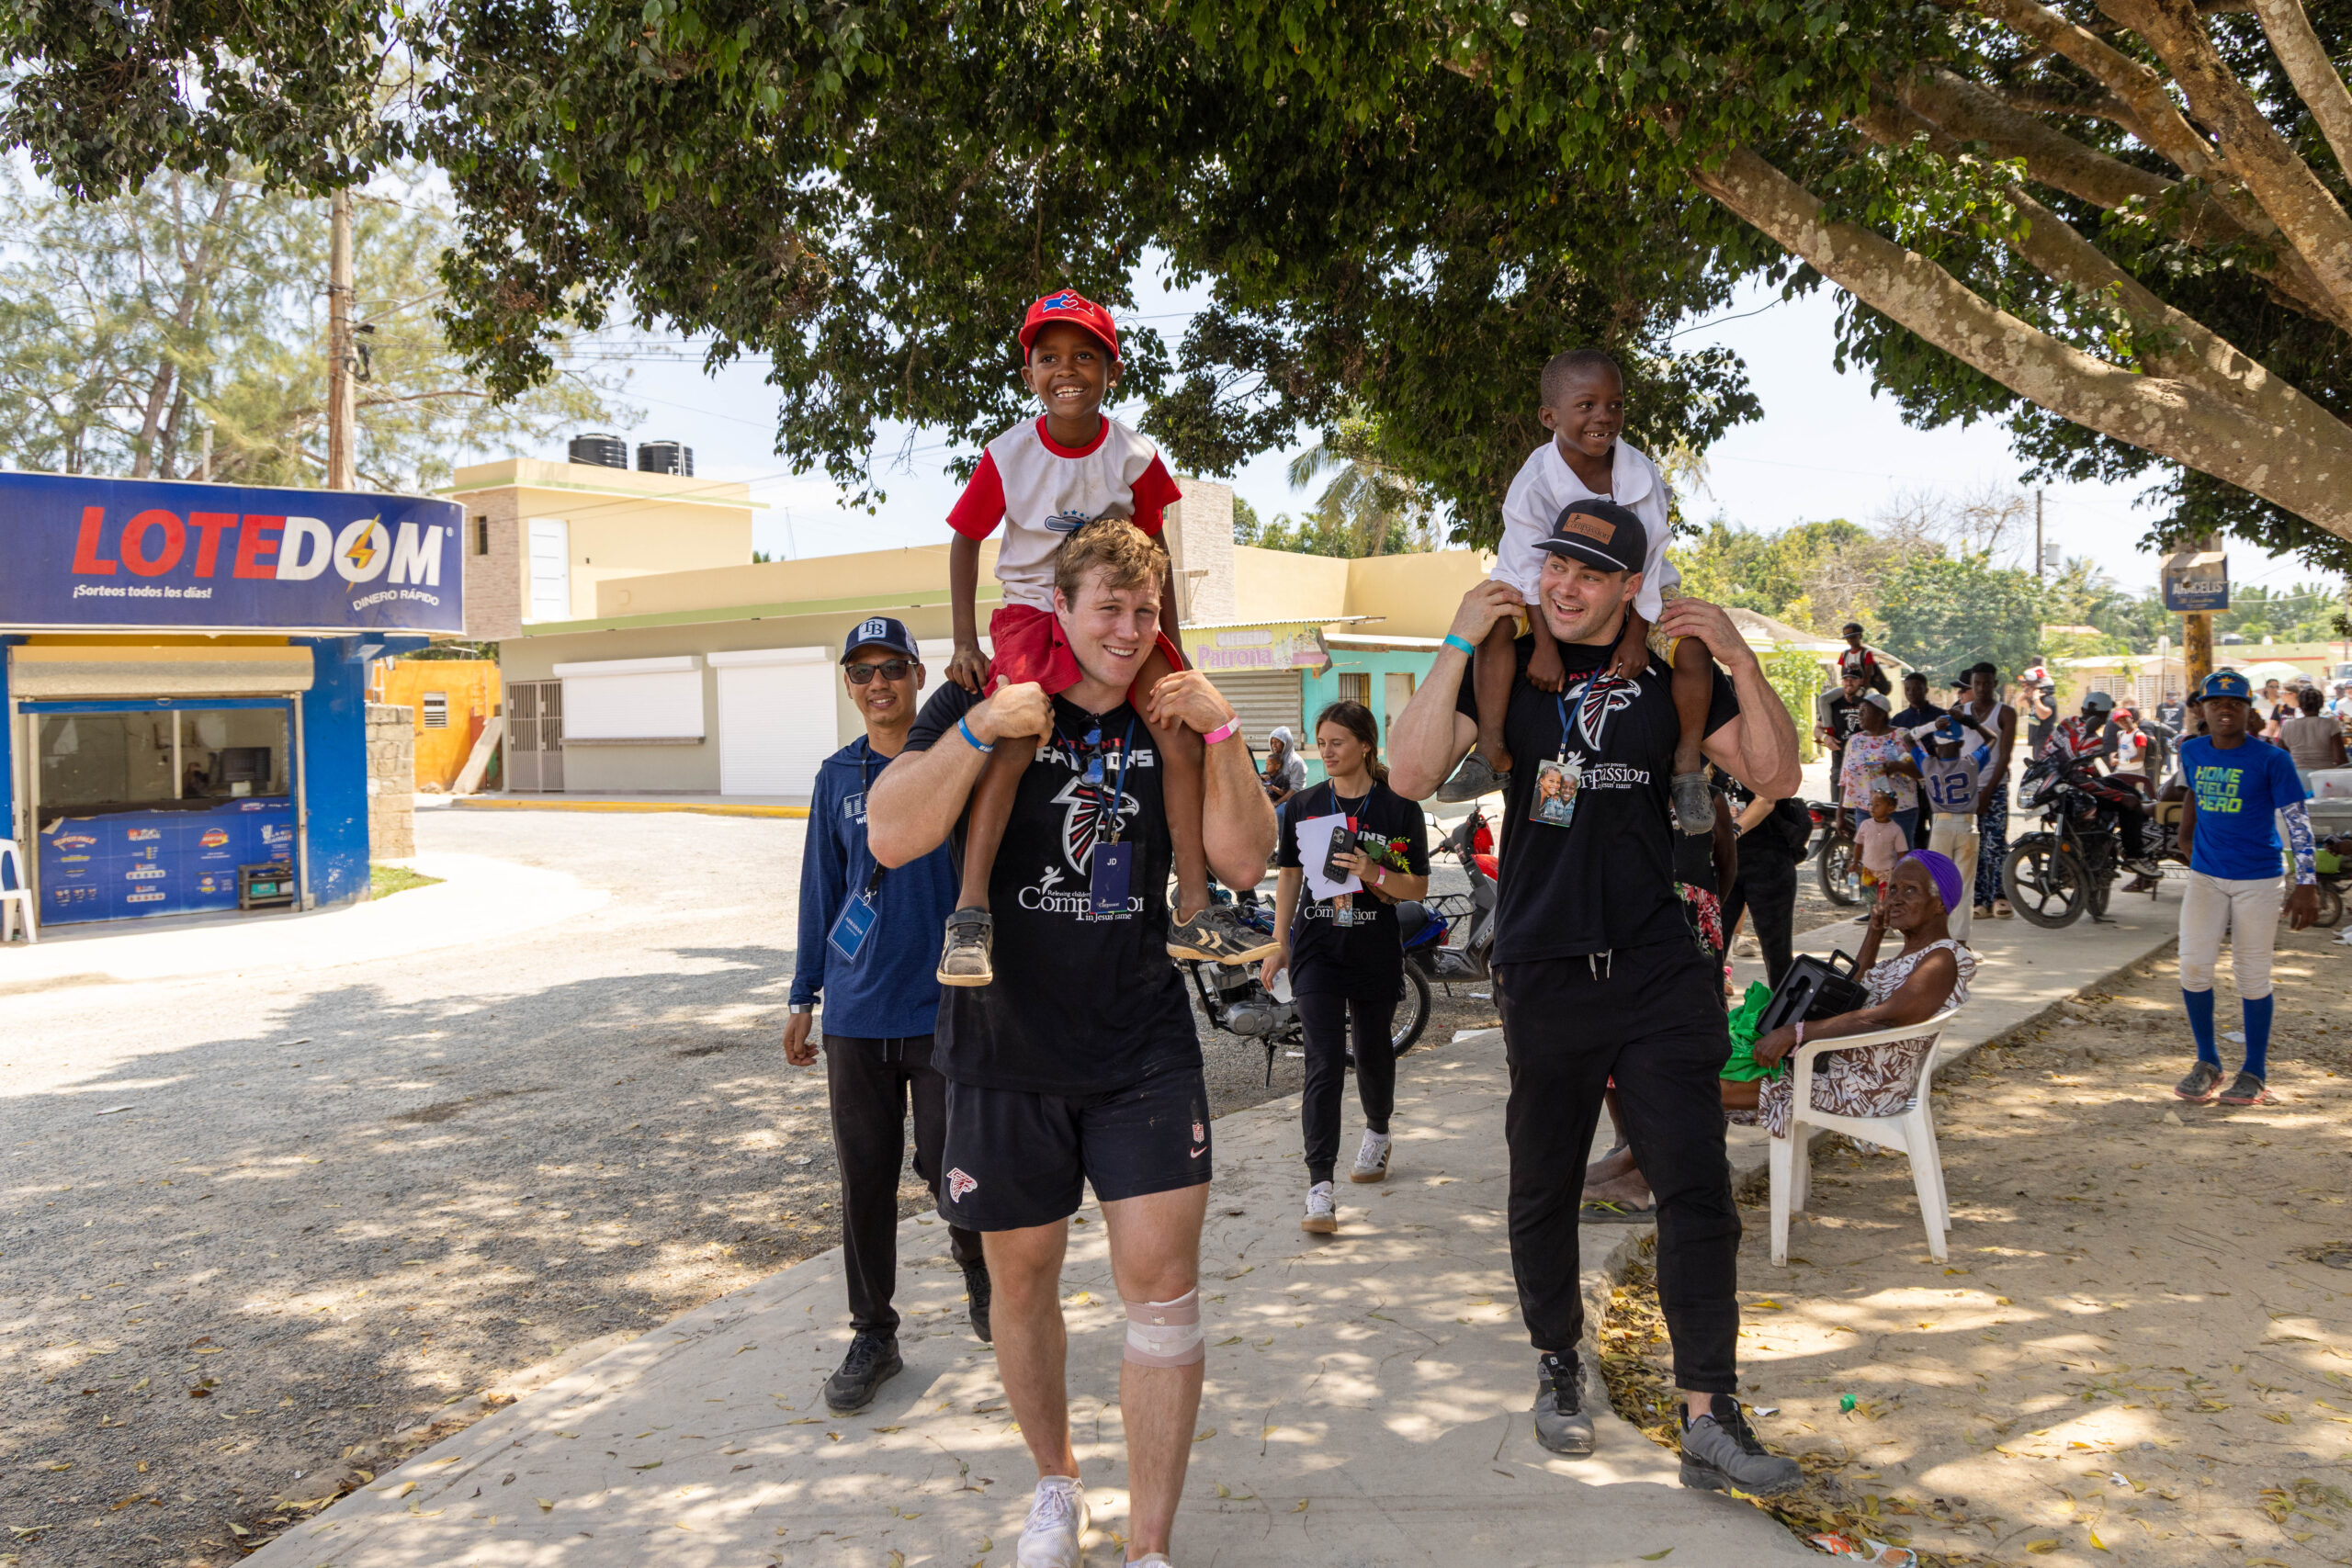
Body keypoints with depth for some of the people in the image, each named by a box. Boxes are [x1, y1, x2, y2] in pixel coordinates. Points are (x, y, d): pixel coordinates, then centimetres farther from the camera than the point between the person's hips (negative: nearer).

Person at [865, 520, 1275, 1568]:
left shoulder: (1167, 723, 6)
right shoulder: (984, 703, -3)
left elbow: (1244, 864, 1)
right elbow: (891, 839, -15)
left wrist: (1222, 733, -9)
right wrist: (983, 728, -23)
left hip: (1145, 1049, 2)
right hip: (1006, 1050, -1)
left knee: (1163, 1282, -4)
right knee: (1022, 1276, 12)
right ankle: (1055, 1483, 37)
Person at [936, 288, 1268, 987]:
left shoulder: (1134, 456, -4)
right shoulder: (1008, 456, -8)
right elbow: (966, 540, 3)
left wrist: (1171, 644, 5)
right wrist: (965, 642, -4)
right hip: (1032, 611, -2)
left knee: (1183, 738, -13)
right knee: (1012, 741, -25)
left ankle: (1196, 910, -5)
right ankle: (970, 915, -19)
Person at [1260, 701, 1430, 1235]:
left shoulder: (1400, 809, -3)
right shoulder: (1304, 807, 5)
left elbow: (1418, 886, -2)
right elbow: (1290, 878, 11)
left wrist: (1373, 874, -20)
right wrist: (1280, 944, 7)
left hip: (1377, 951, 0)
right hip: (1317, 951, 0)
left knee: (1373, 1052, 17)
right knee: (1324, 1062, -10)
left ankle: (1377, 1132, 48)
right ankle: (1320, 1186, -12)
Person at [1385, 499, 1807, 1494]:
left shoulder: (1672, 670, 7)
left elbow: (1776, 776, 5)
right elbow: (1411, 775, -11)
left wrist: (1741, 662, -8)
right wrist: (1458, 643, -15)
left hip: (1661, 972, 1)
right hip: (1544, 973, 0)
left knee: (1697, 1188, -3)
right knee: (1545, 1189, 12)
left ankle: (1708, 1420, 5)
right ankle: (1558, 1370, 33)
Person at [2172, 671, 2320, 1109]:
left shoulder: (2272, 760, -9)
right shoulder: (2191, 752, 4)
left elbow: (2297, 822, -11)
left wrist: (2306, 884, -17)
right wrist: (2185, 833, 23)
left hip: (2258, 879, -3)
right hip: (2205, 876, 4)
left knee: (2252, 975, 2)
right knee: (2193, 965, -5)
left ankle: (2254, 1072, 15)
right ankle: (2207, 1063, 11)